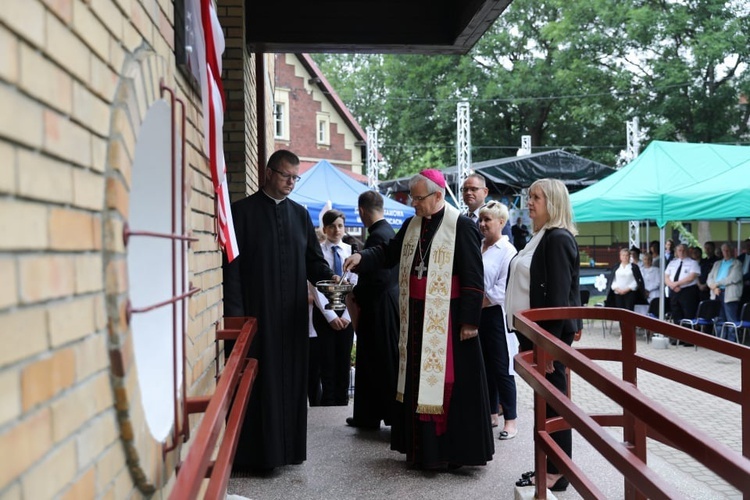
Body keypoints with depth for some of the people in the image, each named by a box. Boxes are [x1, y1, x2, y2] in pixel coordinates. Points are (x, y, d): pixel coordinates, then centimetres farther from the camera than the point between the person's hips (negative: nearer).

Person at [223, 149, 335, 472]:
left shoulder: (299, 214, 12)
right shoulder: (242, 211, -2)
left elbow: (313, 257, 12)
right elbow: (231, 265, -6)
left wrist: (327, 279, -8)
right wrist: (235, 312, -12)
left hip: (292, 314, 5)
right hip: (256, 312, -4)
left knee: (291, 378, 8)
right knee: (257, 380, 0)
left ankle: (287, 446, 18)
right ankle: (255, 451, 8)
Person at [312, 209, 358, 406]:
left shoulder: (351, 251, 0)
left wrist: (347, 315, -7)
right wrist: (330, 316, -12)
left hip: (346, 312, 2)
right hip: (324, 312, -2)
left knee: (345, 359, 8)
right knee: (328, 359, 2)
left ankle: (342, 401, 18)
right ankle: (328, 402, 13)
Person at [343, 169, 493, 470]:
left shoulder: (461, 226, -12)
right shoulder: (412, 225, 8)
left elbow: (473, 277, -14)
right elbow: (389, 253, 15)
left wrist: (470, 320, -15)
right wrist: (362, 258, -4)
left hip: (446, 319, -7)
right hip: (415, 317, 7)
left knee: (447, 383, 0)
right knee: (416, 382, 12)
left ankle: (451, 450, 12)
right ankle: (422, 447, 24)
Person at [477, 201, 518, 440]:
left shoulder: (507, 251, -10)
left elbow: (504, 289, -16)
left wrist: (483, 301, -15)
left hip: (496, 315, -7)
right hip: (478, 315, 7)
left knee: (502, 370, -2)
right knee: (485, 367, 14)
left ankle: (510, 420, 7)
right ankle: (492, 414, 26)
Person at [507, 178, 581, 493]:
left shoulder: (559, 239, -14)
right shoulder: (543, 237, 16)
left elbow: (559, 295, -20)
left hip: (550, 332, -10)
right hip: (536, 330, 10)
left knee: (553, 399, -2)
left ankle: (557, 473, 6)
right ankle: (549, 465, 23)